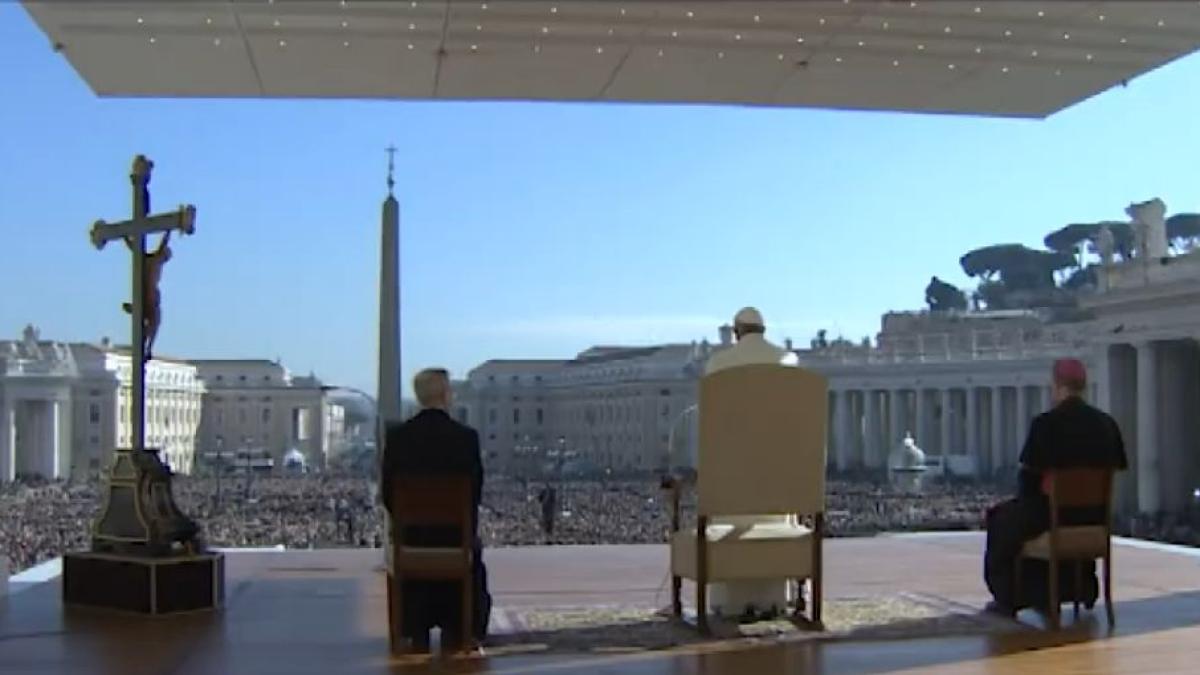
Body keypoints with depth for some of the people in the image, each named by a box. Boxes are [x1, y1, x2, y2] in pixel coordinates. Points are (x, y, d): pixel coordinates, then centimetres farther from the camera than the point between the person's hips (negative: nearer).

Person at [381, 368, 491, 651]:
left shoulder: (397, 435, -8)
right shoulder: (467, 436, -12)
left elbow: (387, 491, -3)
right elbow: (475, 490, -5)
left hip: (412, 531, 2)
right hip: (456, 531, -2)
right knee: (472, 548, 32)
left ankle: (419, 632, 33)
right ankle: (454, 631, 30)